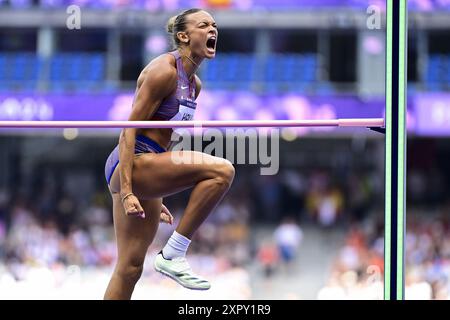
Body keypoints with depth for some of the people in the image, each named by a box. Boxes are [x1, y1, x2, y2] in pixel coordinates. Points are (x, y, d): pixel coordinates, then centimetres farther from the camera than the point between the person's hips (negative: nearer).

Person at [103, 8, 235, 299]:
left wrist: (156, 198, 22)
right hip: (130, 166, -10)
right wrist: (126, 191, -23)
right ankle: (174, 255, -19)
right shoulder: (164, 71, -12)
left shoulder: (194, 84, 16)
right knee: (221, 170, -24)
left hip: (147, 170, 10)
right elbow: (129, 130, -16)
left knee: (131, 268, 8)